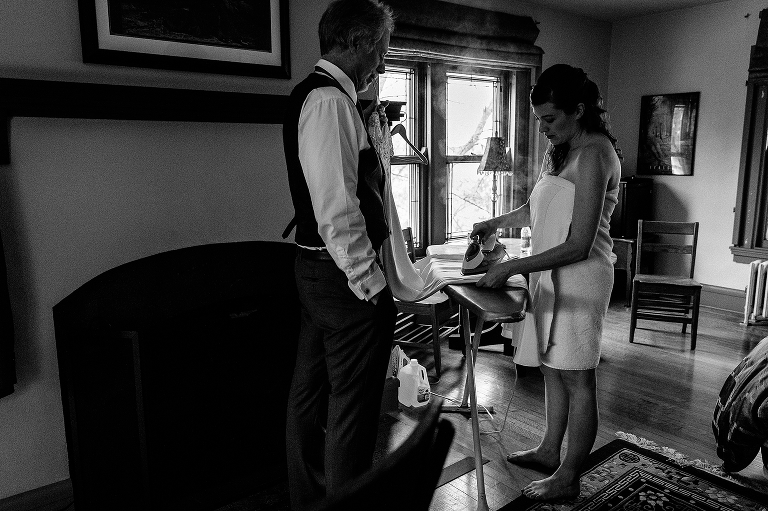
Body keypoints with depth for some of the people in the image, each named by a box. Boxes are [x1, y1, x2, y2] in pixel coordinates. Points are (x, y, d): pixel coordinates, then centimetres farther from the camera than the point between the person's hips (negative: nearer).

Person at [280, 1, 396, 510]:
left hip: (317, 271, 11)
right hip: (345, 275, -11)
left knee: (312, 393, 19)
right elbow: (337, 210, -22)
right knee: (351, 409, 2)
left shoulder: (311, 94, 16)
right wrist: (371, 284, -19)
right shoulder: (332, 100, -16)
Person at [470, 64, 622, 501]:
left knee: (577, 379, 3)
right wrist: (496, 223, 9)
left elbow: (578, 245, -23)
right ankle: (550, 452, 35)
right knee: (552, 366, 17)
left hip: (579, 279, -9)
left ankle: (568, 479, 19)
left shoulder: (593, 154, -18)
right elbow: (538, 209, 24)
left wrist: (511, 267, -21)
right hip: (552, 275, 9)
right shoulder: (561, 151, 11)